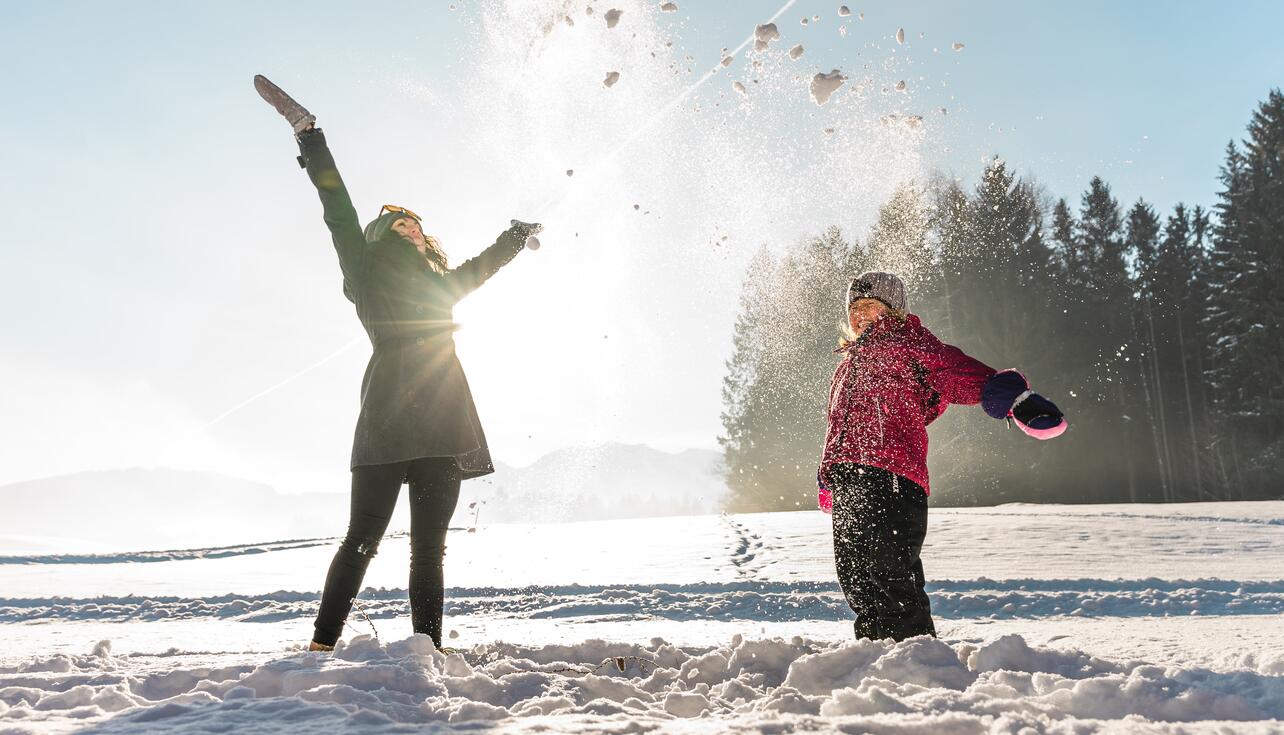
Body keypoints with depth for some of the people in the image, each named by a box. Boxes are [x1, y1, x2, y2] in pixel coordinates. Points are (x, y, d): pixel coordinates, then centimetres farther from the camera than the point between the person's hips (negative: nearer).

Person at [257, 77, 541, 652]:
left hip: (443, 420, 5)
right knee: (363, 536, -7)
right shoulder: (368, 269, 14)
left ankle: (428, 648, 1)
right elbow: (341, 216, 6)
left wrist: (518, 236, 62)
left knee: (429, 546, 1)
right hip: (389, 414, -5)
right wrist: (310, 138, 5)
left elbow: (481, 266, 46)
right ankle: (322, 643, -1)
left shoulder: (440, 283, 30)